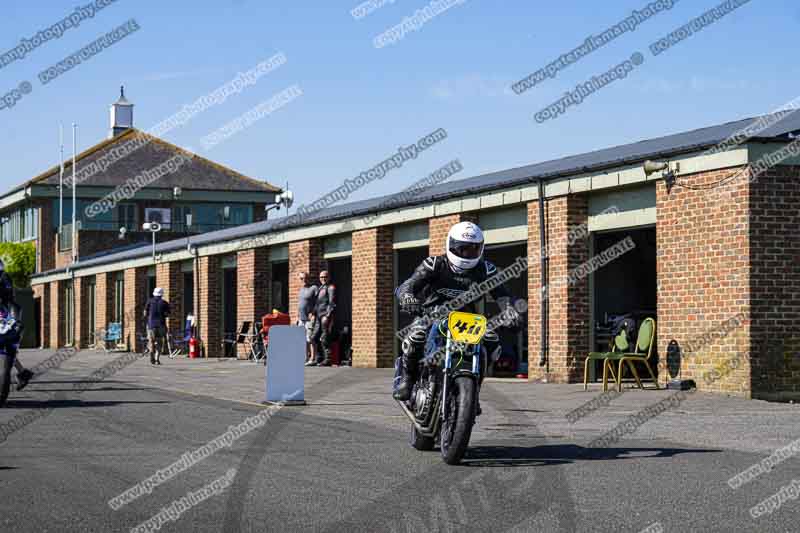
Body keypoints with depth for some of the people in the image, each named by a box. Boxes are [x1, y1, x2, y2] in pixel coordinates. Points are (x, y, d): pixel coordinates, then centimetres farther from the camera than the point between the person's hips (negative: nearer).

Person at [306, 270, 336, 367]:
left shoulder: (331, 288, -3)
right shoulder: (320, 288, 22)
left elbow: (332, 303, -12)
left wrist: (327, 316, -20)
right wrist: (314, 314, 15)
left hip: (326, 315, -9)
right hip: (319, 316, 9)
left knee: (325, 339, -9)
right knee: (314, 337, 6)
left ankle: (327, 360, -5)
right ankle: (318, 359, 10)